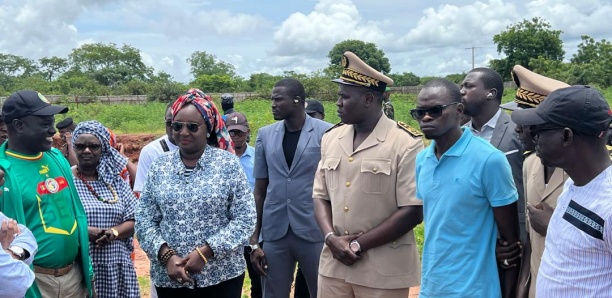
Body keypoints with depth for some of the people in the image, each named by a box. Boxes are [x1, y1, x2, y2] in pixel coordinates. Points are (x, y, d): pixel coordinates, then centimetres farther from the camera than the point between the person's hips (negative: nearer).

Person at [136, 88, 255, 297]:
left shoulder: (228, 164, -4)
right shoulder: (159, 167, 4)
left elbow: (245, 220, -7)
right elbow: (144, 222, 4)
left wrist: (204, 252, -14)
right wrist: (166, 255, -11)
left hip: (222, 276, -2)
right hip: (169, 278, 2)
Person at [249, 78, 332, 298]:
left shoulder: (326, 133, -5)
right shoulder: (265, 135, 5)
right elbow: (259, 191, 7)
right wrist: (254, 240, 5)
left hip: (315, 232, -3)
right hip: (274, 233, 3)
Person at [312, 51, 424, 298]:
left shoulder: (405, 143, -10)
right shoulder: (331, 138, 6)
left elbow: (413, 211, -13)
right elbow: (321, 196, 9)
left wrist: (358, 244, -12)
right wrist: (331, 238, -8)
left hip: (384, 271, -4)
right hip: (334, 264, 4)